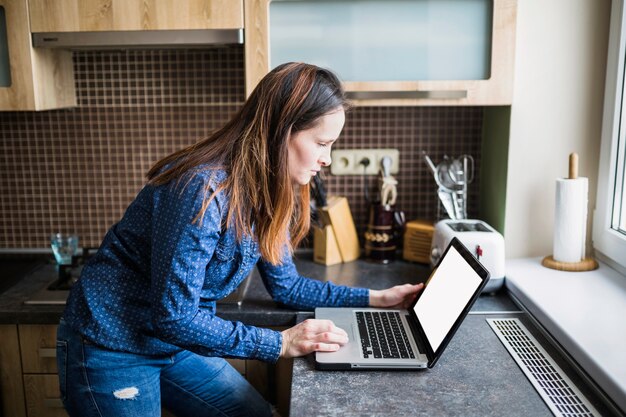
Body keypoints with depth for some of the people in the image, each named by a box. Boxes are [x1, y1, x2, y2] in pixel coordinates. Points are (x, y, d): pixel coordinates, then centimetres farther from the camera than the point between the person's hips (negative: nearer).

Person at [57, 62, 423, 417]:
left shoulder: (268, 193, -4)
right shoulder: (204, 190, -30)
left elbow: (285, 284, 5)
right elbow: (173, 315, -27)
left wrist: (374, 298, 3)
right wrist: (279, 344, -23)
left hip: (176, 345, 7)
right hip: (111, 348, -7)